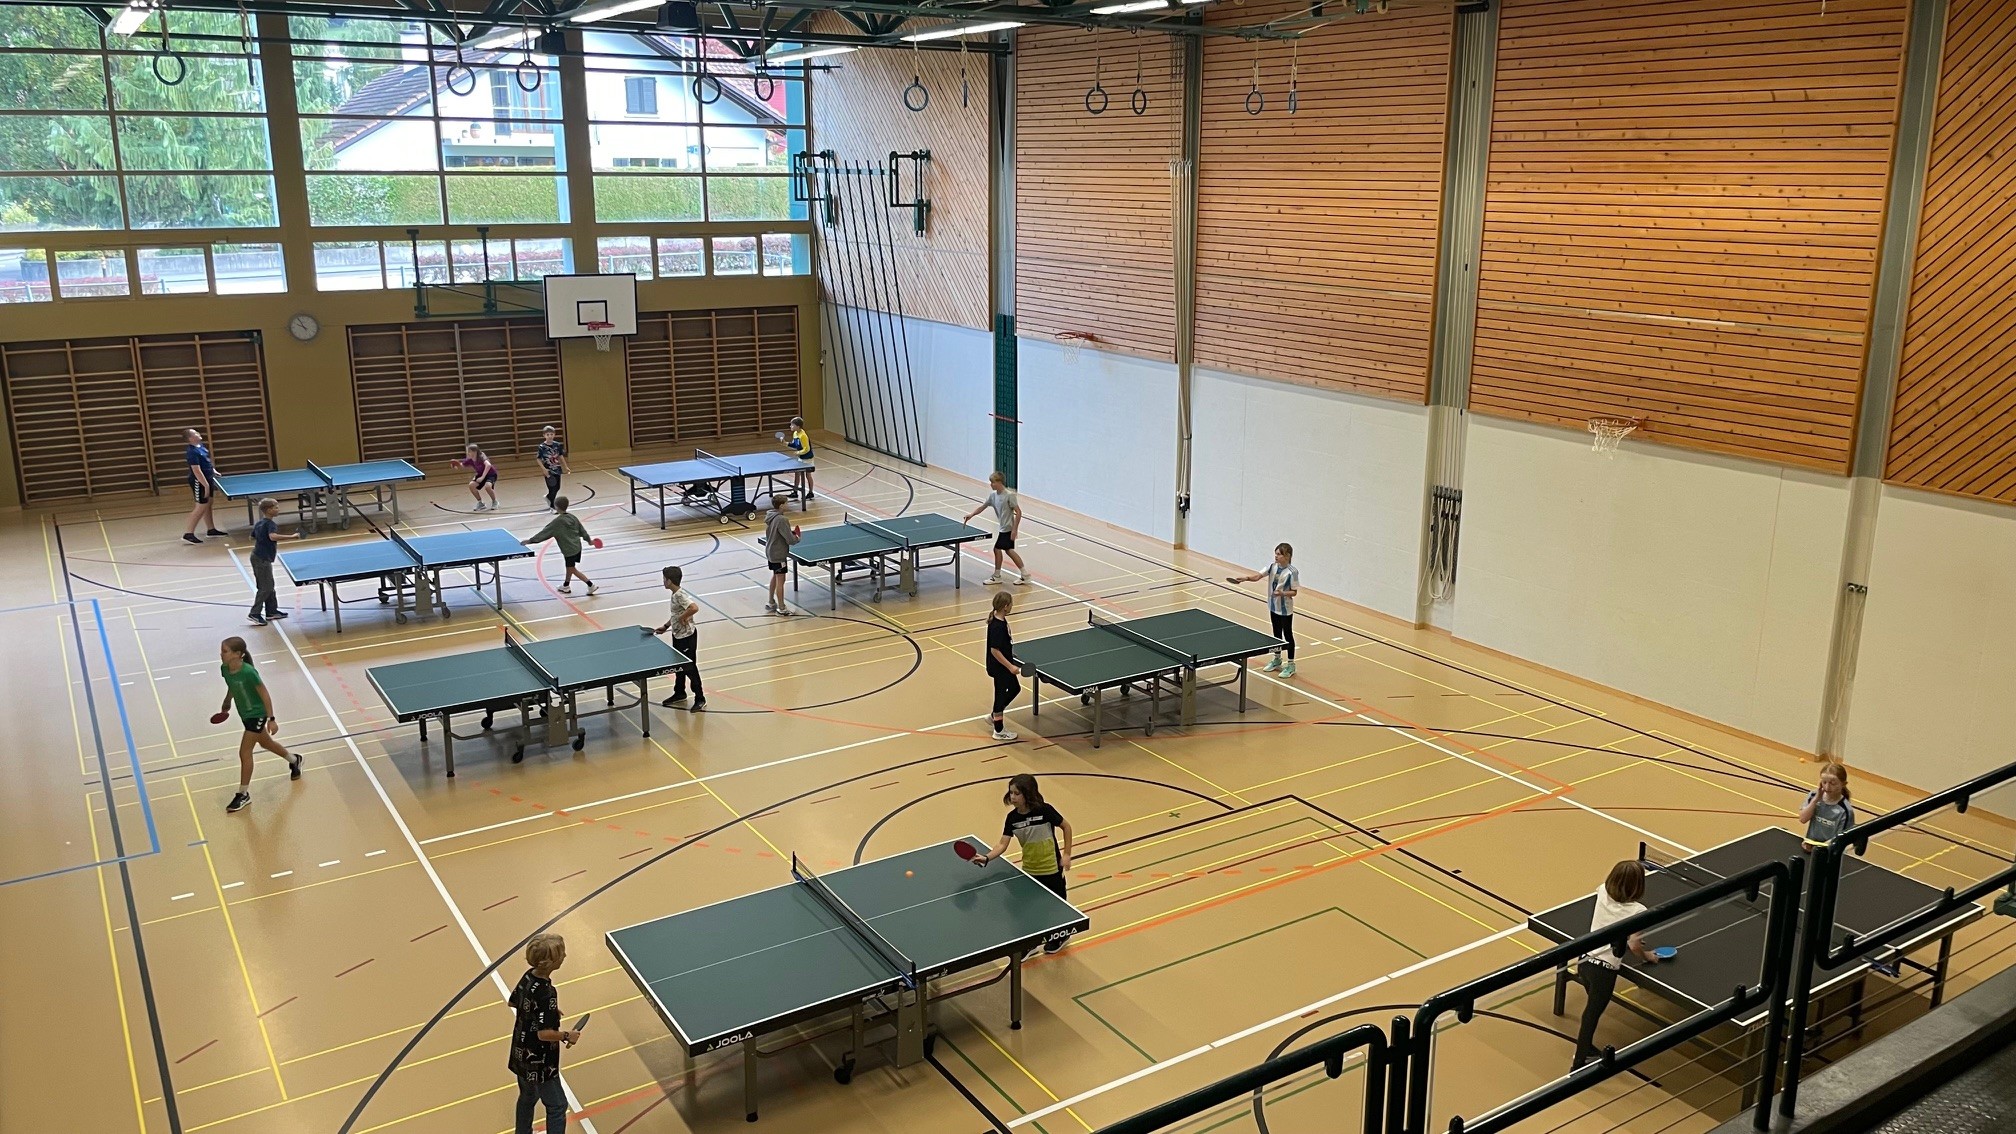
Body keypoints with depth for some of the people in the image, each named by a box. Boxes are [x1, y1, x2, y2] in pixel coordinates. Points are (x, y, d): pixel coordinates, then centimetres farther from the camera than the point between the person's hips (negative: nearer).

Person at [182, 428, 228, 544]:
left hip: (208, 479, 10)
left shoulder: (201, 445, 4)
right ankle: (188, 534, -1)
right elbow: (196, 470, -27)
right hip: (200, 482, -10)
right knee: (201, 507, -6)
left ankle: (211, 529, 29)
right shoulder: (192, 452, -24)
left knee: (208, 504, 17)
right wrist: (206, 485, -27)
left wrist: (213, 470, 20)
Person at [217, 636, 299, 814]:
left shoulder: (248, 672, -31)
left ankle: (243, 795, 8)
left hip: (257, 714, -8)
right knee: (265, 743, 25)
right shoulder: (225, 669, -12)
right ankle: (294, 760, 50)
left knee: (244, 752, -5)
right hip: (245, 714, 8)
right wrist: (227, 703, 24)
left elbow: (264, 695, -21)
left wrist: (271, 719, -19)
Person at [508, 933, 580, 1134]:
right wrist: (567, 1036, -15)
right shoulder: (547, 993, -31)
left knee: (527, 1098, 27)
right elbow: (544, 1033, -31)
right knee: (557, 1106, 4)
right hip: (539, 1063, -9)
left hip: (521, 1055, 9)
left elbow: (514, 1002, 13)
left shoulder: (528, 977, -6)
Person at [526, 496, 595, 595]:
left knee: (572, 569, 3)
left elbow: (544, 533, -16)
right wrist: (588, 539, 25)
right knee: (569, 567, 22)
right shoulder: (572, 517, 0)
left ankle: (591, 585, -1)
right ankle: (566, 586, 36)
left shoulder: (557, 522, -19)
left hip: (569, 550, -8)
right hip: (577, 546, 8)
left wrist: (530, 540, -10)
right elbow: (582, 529, 10)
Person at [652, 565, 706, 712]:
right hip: (677, 635, 10)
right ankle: (679, 693, 38)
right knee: (678, 666, 22)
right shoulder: (674, 595, 5)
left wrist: (683, 617, -27)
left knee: (690, 668, -1)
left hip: (687, 637, -10)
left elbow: (694, 608, -39)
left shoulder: (680, 595, -25)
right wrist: (665, 626, 13)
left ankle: (700, 699, 8)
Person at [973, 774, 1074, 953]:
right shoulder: (1012, 818, -11)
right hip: (1028, 870, 3)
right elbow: (1002, 844, -13)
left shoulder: (1044, 810, -22)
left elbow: (1066, 826, -8)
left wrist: (1067, 854, -9)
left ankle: (1060, 937, 42)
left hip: (1051, 869, -3)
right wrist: (986, 858, -29)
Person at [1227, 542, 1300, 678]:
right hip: (1273, 606, 6)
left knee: (1287, 635, 4)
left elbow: (1294, 592, -15)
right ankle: (1277, 659, 36)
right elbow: (1257, 577, -7)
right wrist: (1246, 578, -24)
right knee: (1277, 634, 20)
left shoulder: (1292, 572, -19)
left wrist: (1282, 593, -31)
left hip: (1285, 609, -6)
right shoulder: (1273, 567, -3)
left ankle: (1291, 665, 15)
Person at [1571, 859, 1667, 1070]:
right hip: (1604, 968, -6)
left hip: (1585, 958, 6)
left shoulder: (1602, 892, -2)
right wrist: (1647, 956, 3)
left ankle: (1585, 1048, 44)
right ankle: (1579, 1065, 17)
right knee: (1591, 1015, 7)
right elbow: (1633, 945, -17)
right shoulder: (1638, 911, -17)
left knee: (1593, 1008, 28)